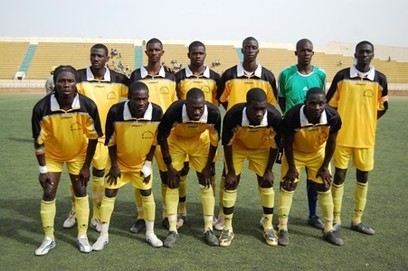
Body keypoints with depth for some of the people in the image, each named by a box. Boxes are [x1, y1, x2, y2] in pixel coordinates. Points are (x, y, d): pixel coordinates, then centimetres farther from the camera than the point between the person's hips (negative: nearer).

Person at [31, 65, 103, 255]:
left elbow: (93, 137, -14)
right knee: (48, 194, 1)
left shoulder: (88, 106, -28)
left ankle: (82, 236, 20)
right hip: (52, 155, 0)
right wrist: (43, 169, -12)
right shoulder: (41, 108, -29)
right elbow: (39, 141, -16)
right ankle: (48, 239, 19)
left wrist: (86, 166, -9)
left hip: (78, 154, 0)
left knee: (80, 192, 6)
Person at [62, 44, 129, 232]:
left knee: (100, 174, 8)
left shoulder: (118, 80, -4)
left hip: (105, 135, 0)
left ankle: (97, 217, 21)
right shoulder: (79, 77, -7)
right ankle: (75, 211, 31)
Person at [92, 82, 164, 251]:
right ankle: (103, 236, 19)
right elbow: (111, 141, -13)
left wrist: (148, 164, -6)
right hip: (119, 161, -1)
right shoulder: (116, 112, -28)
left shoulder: (156, 112, -25)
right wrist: (114, 165, -8)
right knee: (109, 195, 3)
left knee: (147, 195, 8)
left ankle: (150, 234, 26)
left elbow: (155, 141, -9)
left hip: (142, 162, 1)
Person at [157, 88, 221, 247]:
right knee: (172, 184, -4)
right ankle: (172, 230, 7)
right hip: (177, 140, -1)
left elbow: (215, 139, -13)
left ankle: (209, 229, 11)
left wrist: (208, 166, -9)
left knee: (206, 183, 0)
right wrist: (169, 167, -15)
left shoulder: (213, 113, -33)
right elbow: (162, 137, -20)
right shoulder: (174, 111, -37)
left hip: (200, 140, 1)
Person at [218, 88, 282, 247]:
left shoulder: (274, 117, -35)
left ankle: (268, 227, 18)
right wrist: (231, 171, -15)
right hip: (238, 146, -1)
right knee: (230, 185, -3)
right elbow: (227, 144, -21)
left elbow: (275, 145, -16)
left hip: (262, 149, 1)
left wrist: (269, 170, -9)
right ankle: (227, 228, 10)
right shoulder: (233, 115, -39)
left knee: (266, 185, 1)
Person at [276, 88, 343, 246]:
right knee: (287, 187, -4)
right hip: (295, 153, -2)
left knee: (325, 189, 6)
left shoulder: (333, 117, -30)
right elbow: (287, 144, -20)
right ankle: (283, 228, 9)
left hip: (318, 153, 2)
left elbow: (331, 142, -11)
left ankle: (329, 229, 21)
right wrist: (292, 167, -12)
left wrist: (325, 167, -5)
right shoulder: (292, 116, -37)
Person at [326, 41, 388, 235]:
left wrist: (365, 121, 6)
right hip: (342, 136, -2)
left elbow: (382, 107, 11)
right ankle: (336, 219, 15)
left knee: (363, 177, 9)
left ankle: (357, 220, 22)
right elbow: (331, 103, 4)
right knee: (339, 175, 3)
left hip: (366, 137, 2)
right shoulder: (342, 76, -3)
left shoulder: (380, 79, 1)